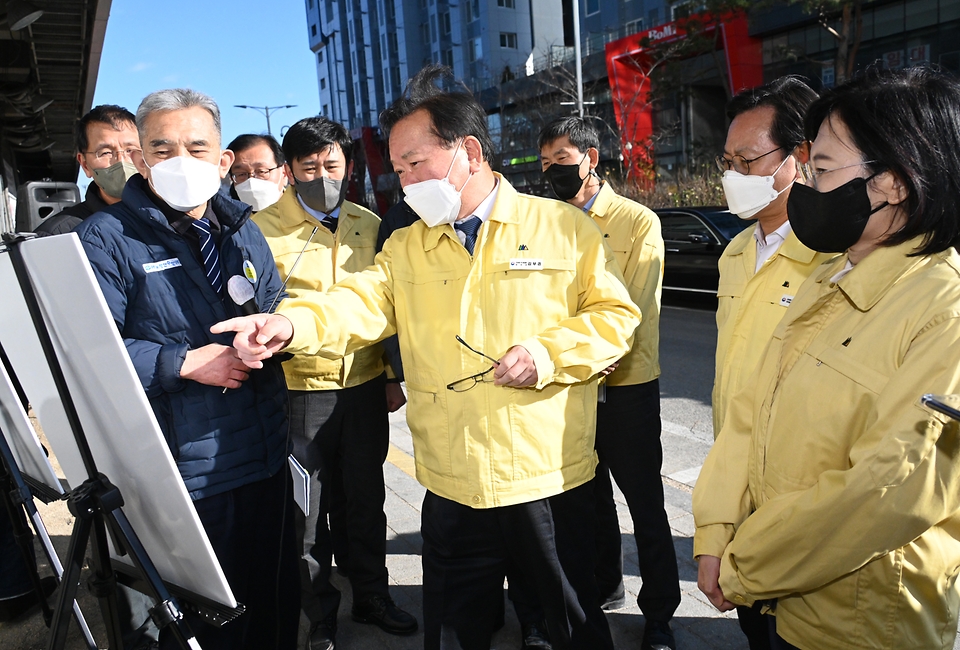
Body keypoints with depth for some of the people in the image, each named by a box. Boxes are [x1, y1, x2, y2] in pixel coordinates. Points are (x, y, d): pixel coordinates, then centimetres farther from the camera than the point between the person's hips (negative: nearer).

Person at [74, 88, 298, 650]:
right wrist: (185, 363, -20)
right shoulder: (107, 238, -8)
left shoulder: (244, 230, 10)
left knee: (276, 603, 19)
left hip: (267, 459, 6)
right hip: (183, 474, -5)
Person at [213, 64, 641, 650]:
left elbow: (615, 314, -1)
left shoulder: (563, 227, -2)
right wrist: (291, 323, -26)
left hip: (551, 483, -2)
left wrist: (547, 354, -16)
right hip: (453, 492, 3)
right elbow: (359, 304, -7)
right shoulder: (404, 248, 8)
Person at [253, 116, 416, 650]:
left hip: (365, 387, 4)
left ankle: (372, 595, 37)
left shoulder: (369, 226, 7)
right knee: (308, 509, 9)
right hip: (300, 390, -3)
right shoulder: (262, 229, -6)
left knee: (367, 500, 16)